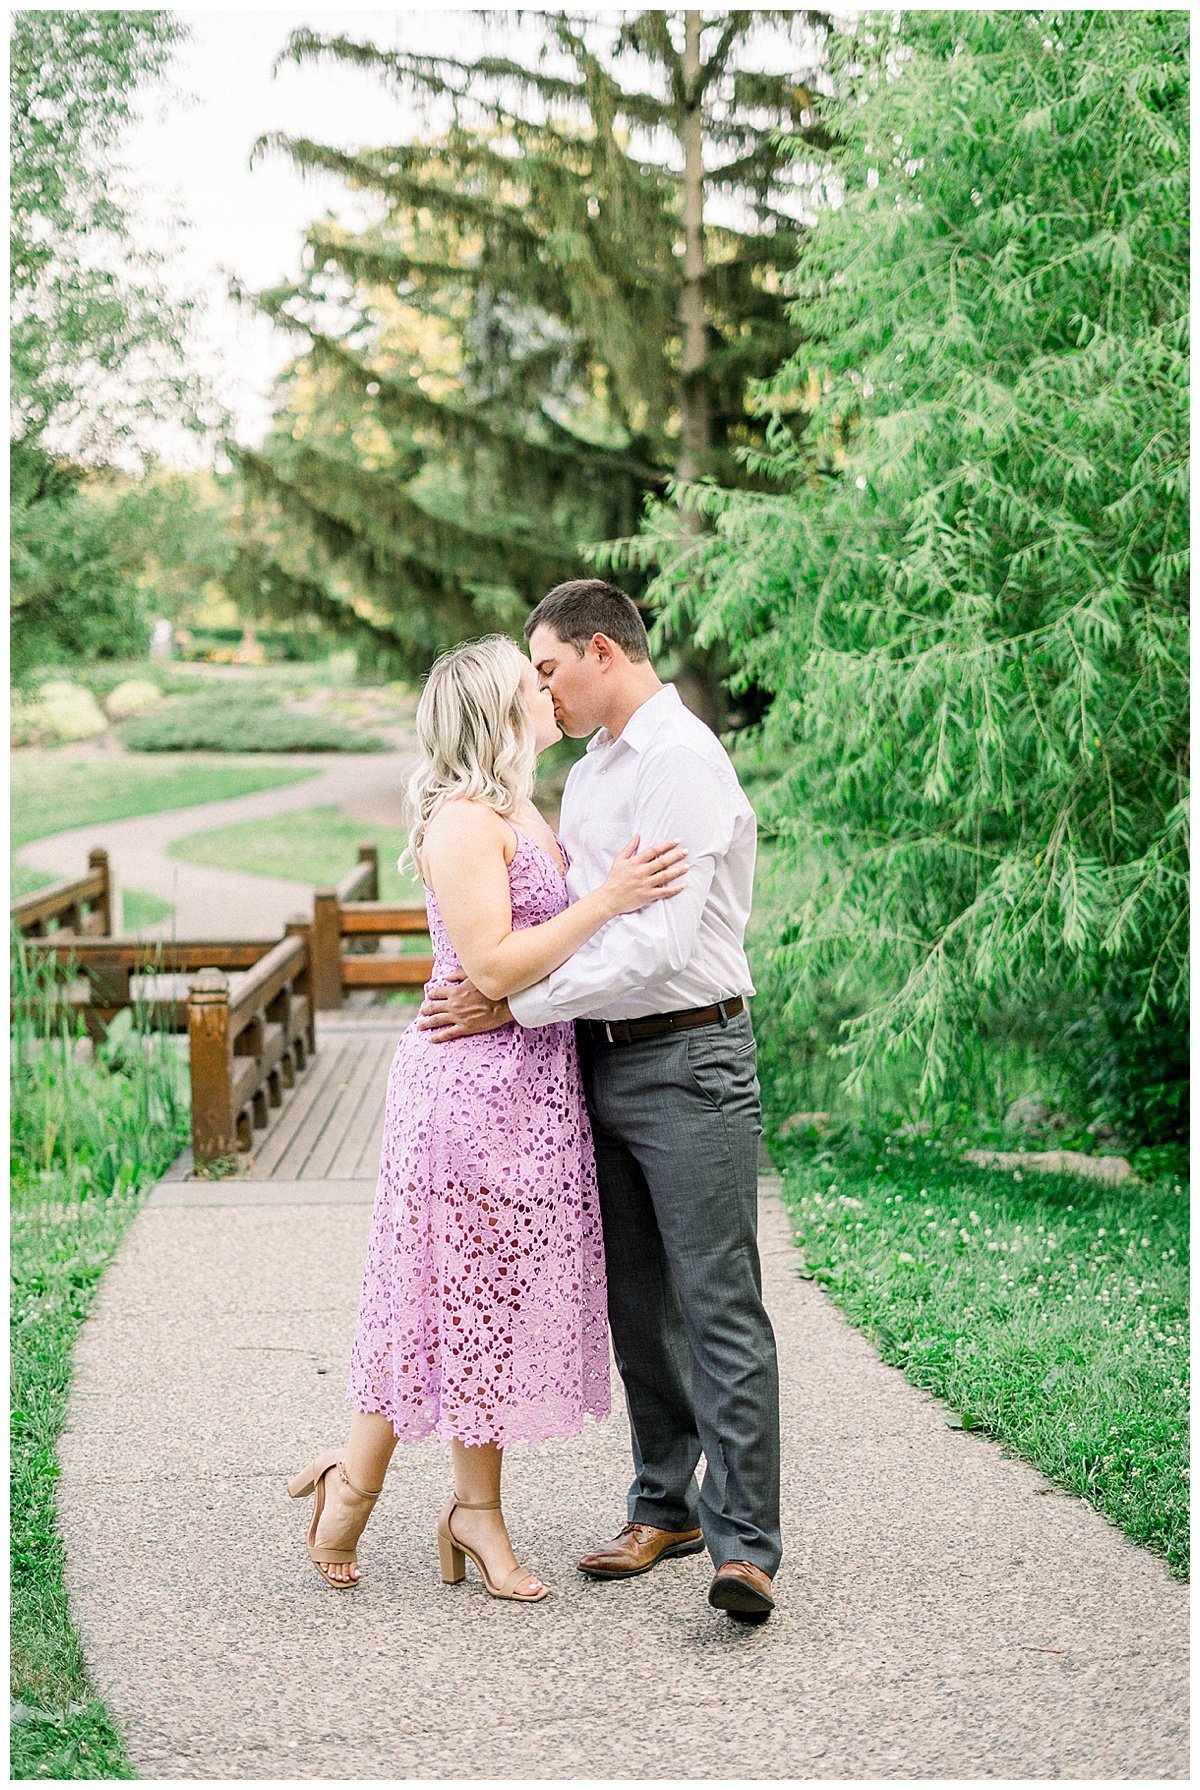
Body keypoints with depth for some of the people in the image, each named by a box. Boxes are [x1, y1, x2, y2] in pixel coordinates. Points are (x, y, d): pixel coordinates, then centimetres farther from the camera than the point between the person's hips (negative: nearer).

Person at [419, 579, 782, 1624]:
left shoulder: (682, 759, -13)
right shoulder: (592, 771, 17)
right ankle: (665, 1506, 23)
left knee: (718, 1304, -9)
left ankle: (744, 1545, -9)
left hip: (686, 1061, -9)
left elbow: (659, 941, -21)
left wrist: (515, 1005, -16)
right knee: (636, 1303, 12)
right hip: (604, 1061, 9)